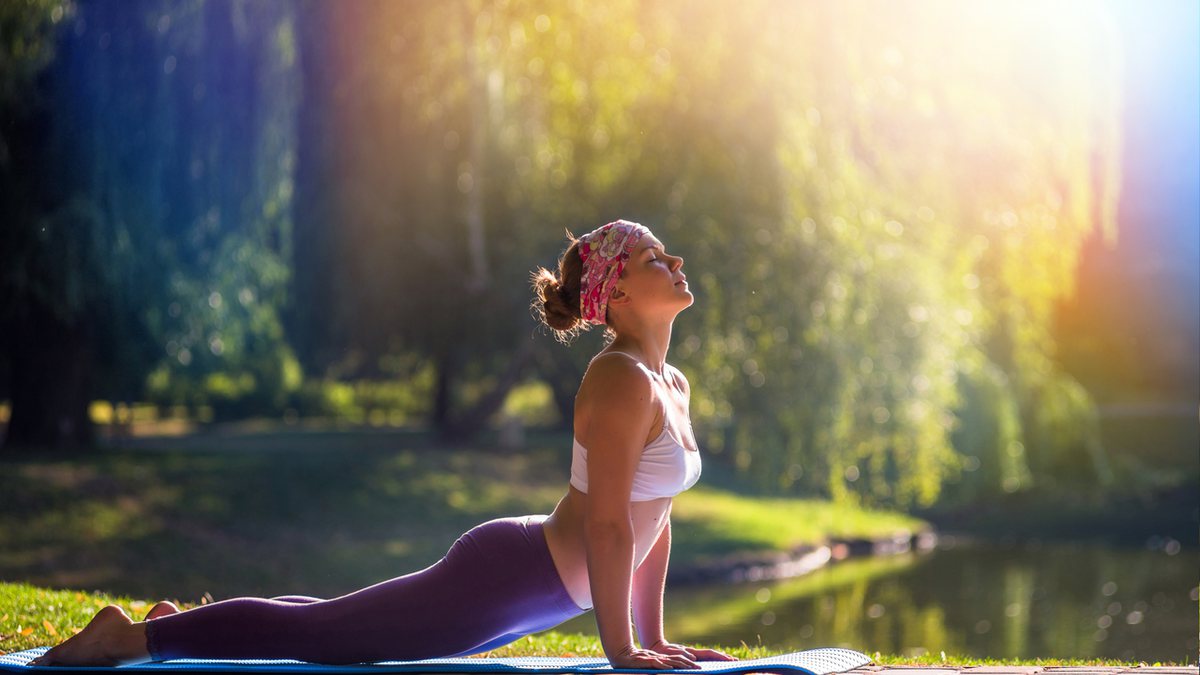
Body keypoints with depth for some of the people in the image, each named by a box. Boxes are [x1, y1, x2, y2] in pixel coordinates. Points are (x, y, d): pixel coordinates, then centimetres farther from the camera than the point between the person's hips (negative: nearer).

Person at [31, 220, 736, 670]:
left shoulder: (673, 385, 10)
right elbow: (606, 525, -25)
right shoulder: (622, 381, -22)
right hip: (505, 576, -10)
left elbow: (654, 519, 17)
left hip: (531, 586, 10)